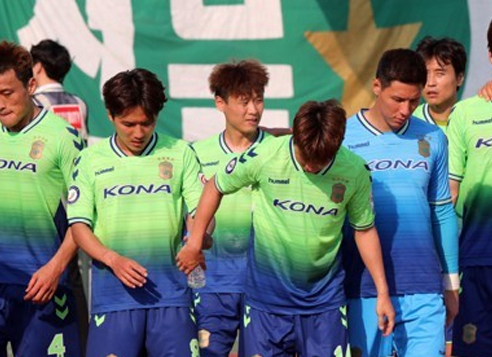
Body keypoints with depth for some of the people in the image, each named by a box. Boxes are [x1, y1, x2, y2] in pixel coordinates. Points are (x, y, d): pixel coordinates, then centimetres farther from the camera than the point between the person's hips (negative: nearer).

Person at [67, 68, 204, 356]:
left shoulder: (180, 154, 8)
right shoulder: (91, 159, 7)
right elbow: (79, 224, 4)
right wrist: (113, 259, -13)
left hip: (171, 292, 0)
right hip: (112, 293, 0)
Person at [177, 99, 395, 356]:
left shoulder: (355, 172, -10)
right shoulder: (264, 157, -15)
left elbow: (364, 229, 6)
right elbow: (216, 187, 3)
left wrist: (382, 291, 6)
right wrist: (194, 244, 10)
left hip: (324, 298, 1)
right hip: (267, 295, 0)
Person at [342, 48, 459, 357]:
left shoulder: (433, 140, 9)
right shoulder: (342, 139, -2)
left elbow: (443, 213, 16)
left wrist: (452, 284, 16)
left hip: (424, 290, 2)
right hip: (365, 291, -2)